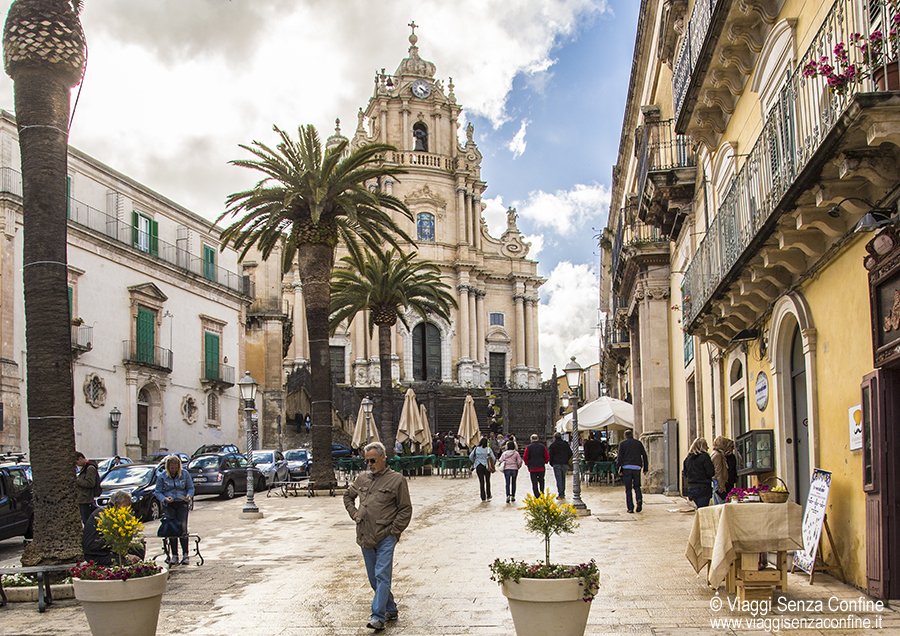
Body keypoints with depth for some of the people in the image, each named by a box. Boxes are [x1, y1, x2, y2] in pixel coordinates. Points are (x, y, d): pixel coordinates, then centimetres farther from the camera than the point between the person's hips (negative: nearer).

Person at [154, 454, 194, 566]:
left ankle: (185, 554, -3)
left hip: (182, 503, 0)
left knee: (183, 528, -8)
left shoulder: (185, 474, 4)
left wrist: (189, 496, -13)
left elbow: (190, 488, 8)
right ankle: (174, 555, 2)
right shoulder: (162, 476, 2)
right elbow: (158, 492, 2)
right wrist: (164, 499, -17)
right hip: (169, 505, 0)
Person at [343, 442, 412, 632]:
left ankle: (378, 617, -12)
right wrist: (354, 513, 15)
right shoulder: (362, 479, 14)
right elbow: (348, 496, 32)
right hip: (365, 537, 6)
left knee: (382, 576, -12)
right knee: (373, 578, 11)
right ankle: (391, 610, 25)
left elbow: (405, 510, -1)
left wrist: (393, 531, -7)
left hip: (385, 537, -6)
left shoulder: (396, 480, -2)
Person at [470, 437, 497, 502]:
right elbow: (494, 459, -6)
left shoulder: (476, 449, -1)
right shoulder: (488, 449, -4)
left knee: (481, 482, 5)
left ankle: (483, 497, 5)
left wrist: (474, 461, 17)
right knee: (487, 481, 17)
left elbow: (470, 457, -1)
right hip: (487, 466, -1)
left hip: (478, 467, 1)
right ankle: (488, 495, 19)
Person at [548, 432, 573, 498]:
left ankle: (560, 494, -9)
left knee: (558, 479, -4)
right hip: (565, 464, 3)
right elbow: (570, 453, 8)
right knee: (563, 478, 13)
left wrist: (551, 463, 8)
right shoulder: (565, 444, 8)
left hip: (556, 464, -3)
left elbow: (550, 455, -4)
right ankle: (563, 493, 15)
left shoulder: (552, 445, -1)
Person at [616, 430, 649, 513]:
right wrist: (645, 468, 11)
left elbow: (619, 457, 0)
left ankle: (630, 508, -2)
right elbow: (644, 455, 8)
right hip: (637, 467, 1)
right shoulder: (638, 442, 11)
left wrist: (618, 469, 2)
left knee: (628, 488, 2)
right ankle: (639, 499, -14)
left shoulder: (622, 443, 7)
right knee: (637, 486, 13)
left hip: (626, 467, -1)